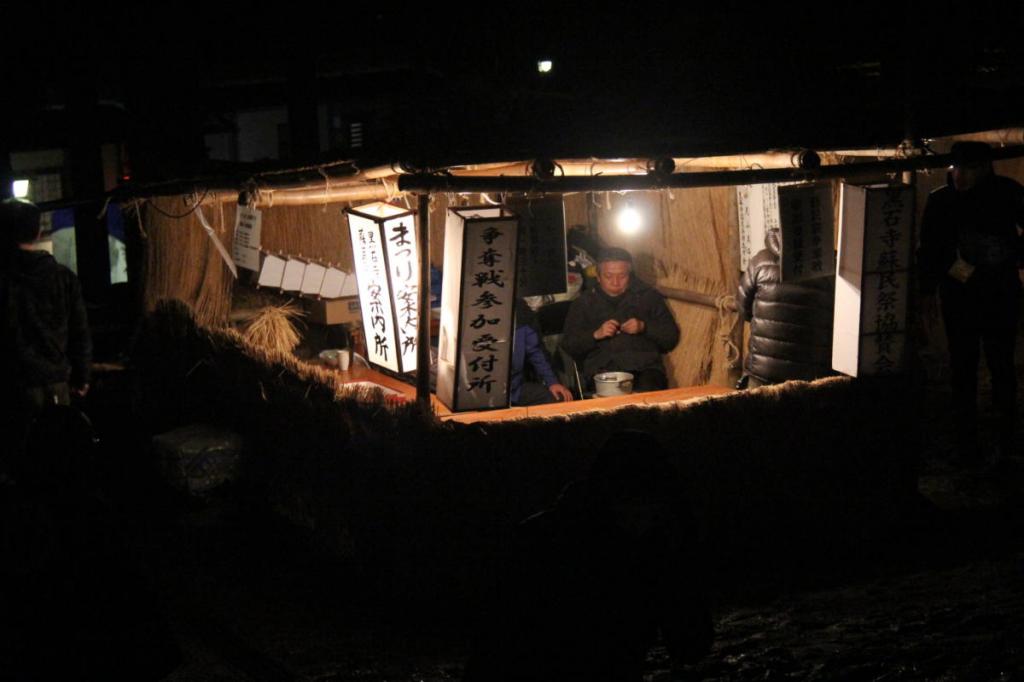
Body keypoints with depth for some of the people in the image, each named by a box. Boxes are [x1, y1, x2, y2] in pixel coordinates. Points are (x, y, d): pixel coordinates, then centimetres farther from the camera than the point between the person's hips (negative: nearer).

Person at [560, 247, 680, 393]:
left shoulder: (648, 296, 19)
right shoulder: (584, 303, 19)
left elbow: (671, 338, 14)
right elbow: (569, 346, 11)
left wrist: (644, 327, -3)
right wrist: (596, 335, -6)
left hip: (645, 367, 1)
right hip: (603, 371, -1)